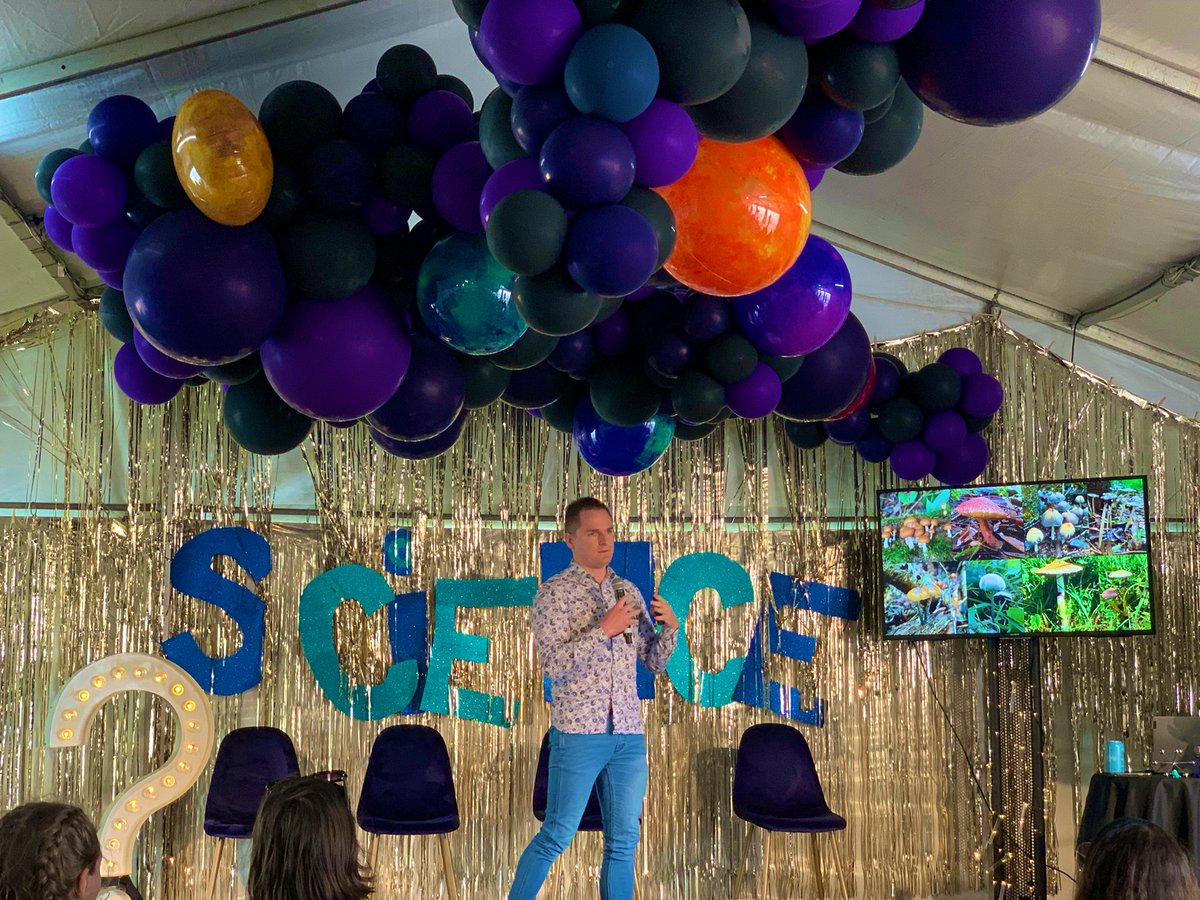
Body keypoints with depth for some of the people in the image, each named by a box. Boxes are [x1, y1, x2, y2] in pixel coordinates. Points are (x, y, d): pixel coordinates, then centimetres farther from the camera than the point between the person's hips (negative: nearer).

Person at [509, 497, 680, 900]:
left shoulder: (628, 592, 12)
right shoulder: (554, 593, -3)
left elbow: (654, 661, 14)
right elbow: (555, 663, -14)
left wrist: (670, 627, -4)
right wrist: (604, 629, -18)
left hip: (629, 734, 5)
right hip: (578, 733, -5)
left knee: (624, 840, 8)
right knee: (557, 835, -3)